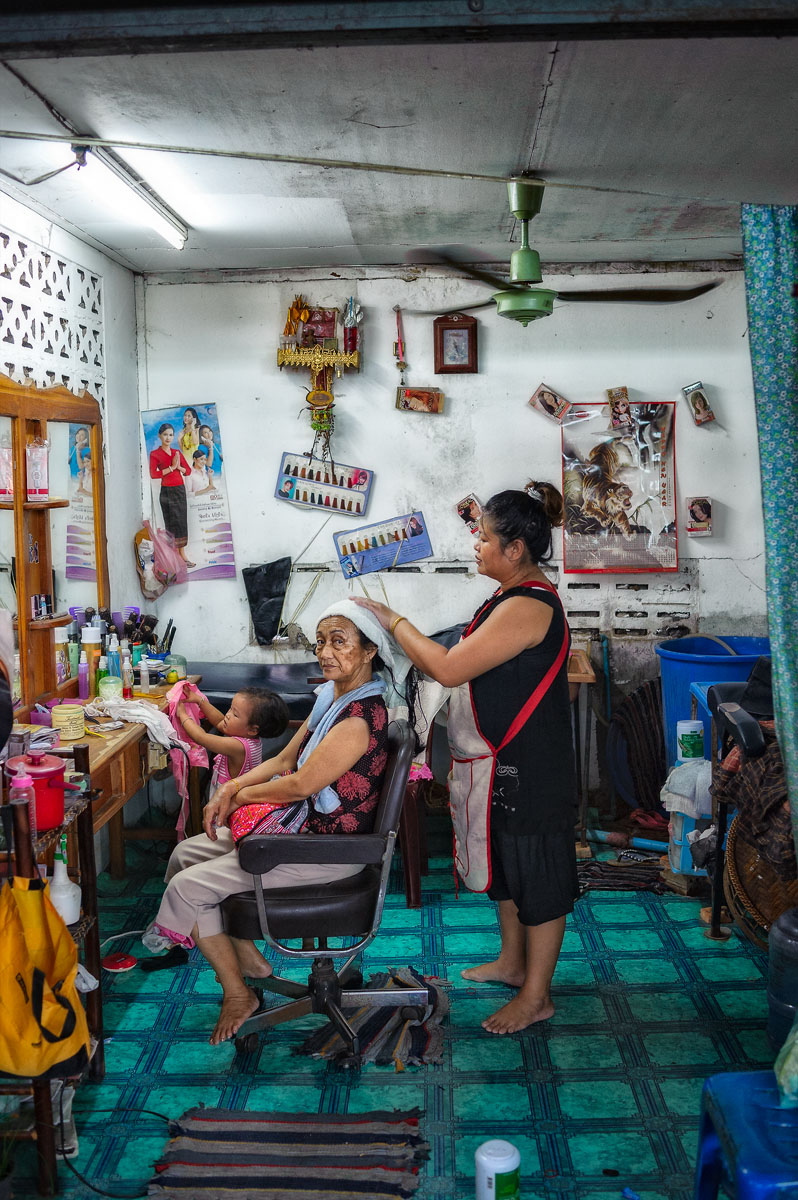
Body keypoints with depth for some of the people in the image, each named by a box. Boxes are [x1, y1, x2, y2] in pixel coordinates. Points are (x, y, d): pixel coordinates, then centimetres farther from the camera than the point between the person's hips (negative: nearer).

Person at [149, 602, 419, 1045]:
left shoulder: (360, 719, -26)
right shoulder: (331, 696, 6)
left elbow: (299, 785, -24)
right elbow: (285, 759, 11)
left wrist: (239, 797, -7)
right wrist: (232, 786, -4)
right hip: (301, 827, 10)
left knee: (188, 888, -9)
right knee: (186, 854, 14)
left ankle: (238, 995, 9)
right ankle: (248, 957, 21)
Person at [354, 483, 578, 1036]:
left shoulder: (529, 606, -25)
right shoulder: (511, 596, 9)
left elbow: (450, 668, -27)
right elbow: (467, 666, 16)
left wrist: (394, 620, -16)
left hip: (531, 771, -10)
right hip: (503, 765, 10)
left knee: (537, 875, 4)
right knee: (506, 866, 23)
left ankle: (537, 996, 18)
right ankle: (514, 963, 41)